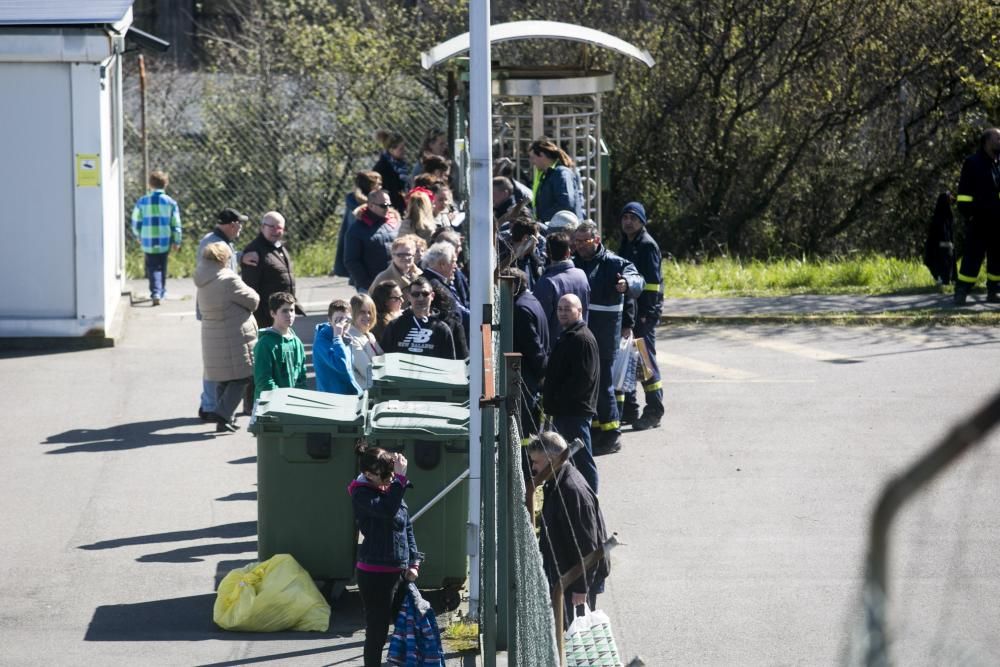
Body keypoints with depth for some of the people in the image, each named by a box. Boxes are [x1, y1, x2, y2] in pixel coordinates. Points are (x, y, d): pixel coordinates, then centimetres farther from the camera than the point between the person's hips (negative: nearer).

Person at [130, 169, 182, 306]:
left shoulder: (143, 201, -3)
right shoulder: (170, 202, -4)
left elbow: (136, 221, 3)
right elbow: (176, 224, -3)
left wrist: (138, 236, 20)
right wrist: (176, 241, 5)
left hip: (148, 242, -1)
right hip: (165, 241, 1)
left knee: (152, 267, 1)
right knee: (162, 266, 18)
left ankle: (155, 293, -17)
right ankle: (161, 291, 29)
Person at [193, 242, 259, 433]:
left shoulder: (203, 283, 6)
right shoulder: (228, 280, -18)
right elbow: (253, 300, -11)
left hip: (211, 338, 8)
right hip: (236, 336, -8)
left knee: (222, 380, 15)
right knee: (240, 378, 0)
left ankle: (225, 419, 18)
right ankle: (223, 413, -12)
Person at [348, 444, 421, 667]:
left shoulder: (392, 489, 9)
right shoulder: (361, 494, -13)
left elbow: (407, 527, 15)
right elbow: (387, 510, -32)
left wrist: (413, 563, 7)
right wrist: (400, 478, -29)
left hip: (399, 572, 7)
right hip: (375, 574, -7)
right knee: (377, 634, 0)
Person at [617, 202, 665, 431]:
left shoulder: (647, 245, -9)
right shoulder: (625, 245, 16)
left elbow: (653, 282, -15)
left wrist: (645, 314, -20)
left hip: (644, 312, -9)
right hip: (627, 309, 9)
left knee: (646, 359, -7)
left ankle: (654, 411, -3)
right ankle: (628, 410, 18)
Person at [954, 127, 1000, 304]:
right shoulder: (972, 163, -3)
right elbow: (964, 191, -6)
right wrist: (966, 211, -14)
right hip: (978, 221, -5)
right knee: (972, 258, -6)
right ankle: (961, 292, -4)